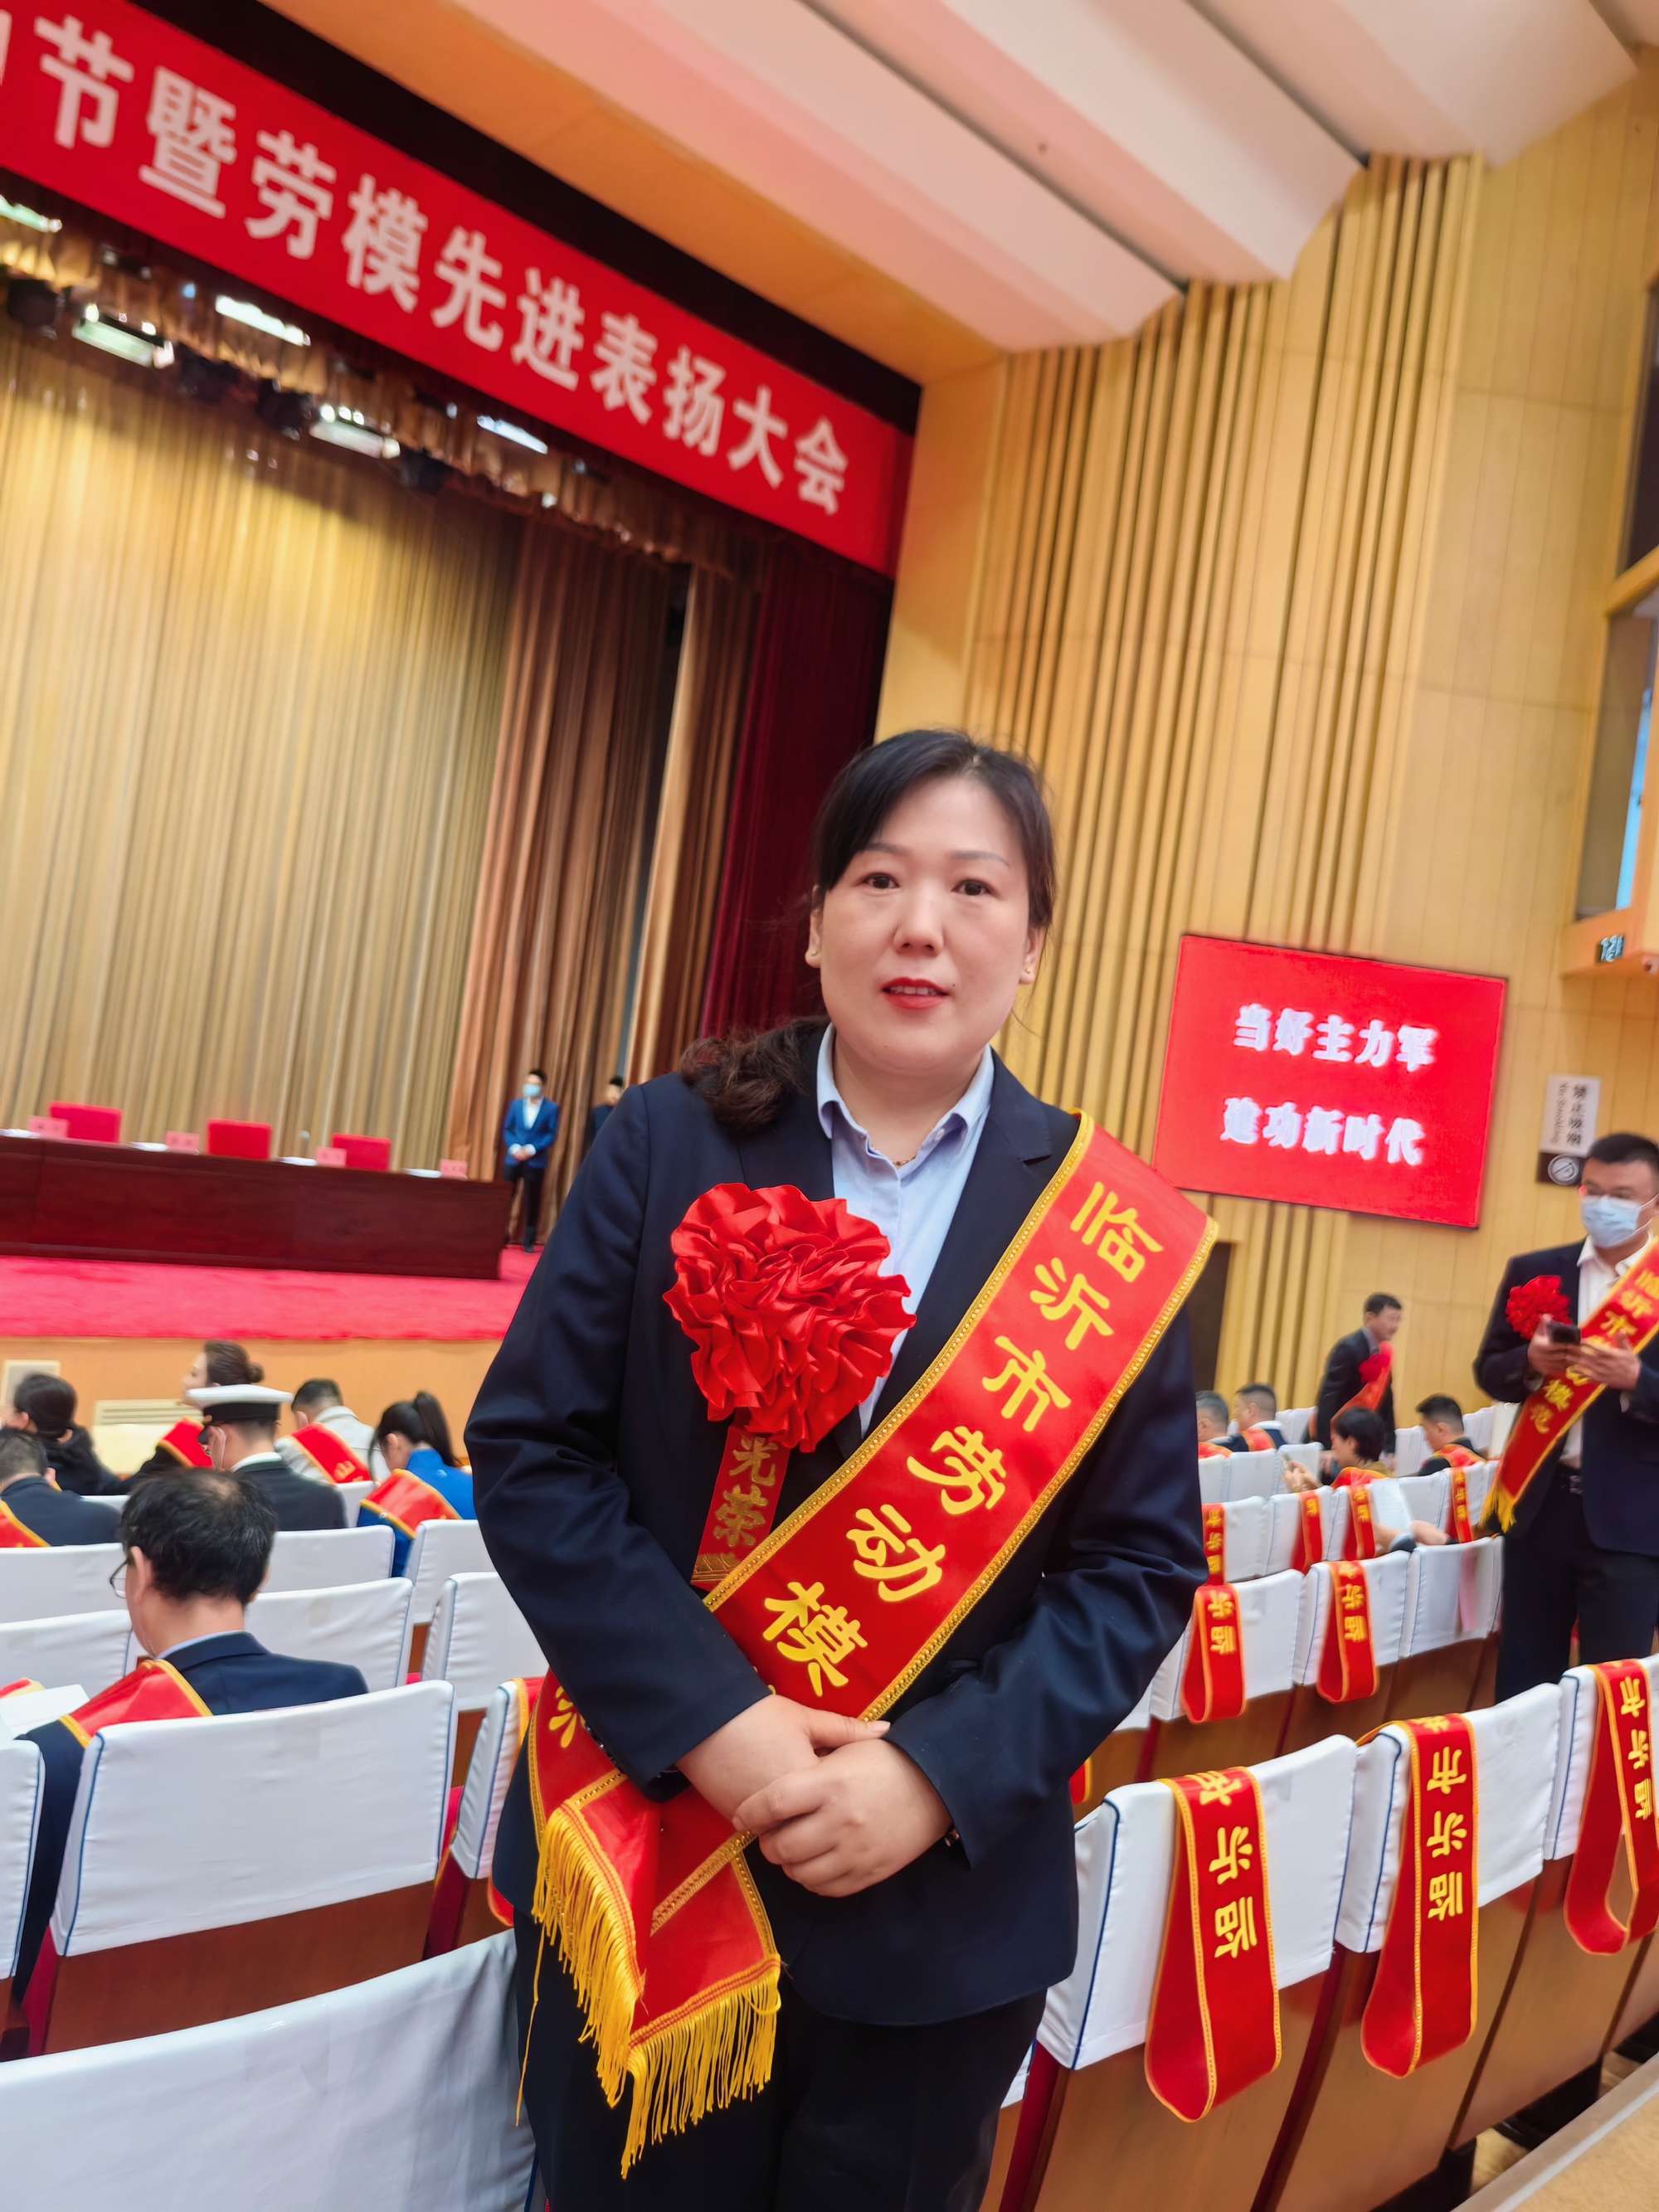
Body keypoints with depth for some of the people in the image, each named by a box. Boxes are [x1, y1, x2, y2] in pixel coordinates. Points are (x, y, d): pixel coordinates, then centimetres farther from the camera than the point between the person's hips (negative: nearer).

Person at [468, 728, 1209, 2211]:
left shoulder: (1110, 1227, -6)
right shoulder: (671, 1143, -6)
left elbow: (1141, 1564, -3)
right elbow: (530, 1448, -7)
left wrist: (943, 1773, -15)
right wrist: (707, 1722, -16)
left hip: (943, 1910, 0)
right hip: (640, 1868, 0)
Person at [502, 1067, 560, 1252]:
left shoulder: (552, 1107, -1)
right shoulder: (516, 1104, 9)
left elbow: (552, 1135, -5)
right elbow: (506, 1129, 7)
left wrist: (532, 1149, -16)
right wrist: (514, 1147, -10)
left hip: (536, 1162, -2)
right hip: (513, 1159, 2)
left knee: (532, 1202, 3)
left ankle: (529, 1241, 10)